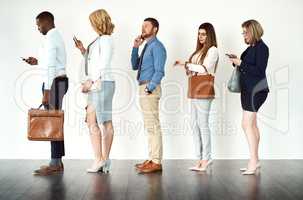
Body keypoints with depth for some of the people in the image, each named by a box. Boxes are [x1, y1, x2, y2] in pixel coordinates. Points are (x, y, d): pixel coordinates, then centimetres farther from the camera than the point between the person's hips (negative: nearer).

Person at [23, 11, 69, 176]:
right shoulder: (57, 37, 18)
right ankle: (58, 162, 13)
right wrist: (38, 62, 19)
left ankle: (55, 164, -5)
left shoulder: (50, 39, -13)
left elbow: (51, 67, -20)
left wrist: (46, 92, -22)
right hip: (59, 81, 10)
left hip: (54, 82, -10)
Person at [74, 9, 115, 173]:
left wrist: (90, 81, -15)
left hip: (102, 83, -9)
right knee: (92, 122, 6)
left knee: (105, 122, -5)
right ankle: (99, 160, 7)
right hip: (95, 85, 9)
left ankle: (104, 159, -1)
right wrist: (83, 50, 15)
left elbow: (103, 64, -15)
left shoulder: (106, 39, -7)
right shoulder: (99, 40, 20)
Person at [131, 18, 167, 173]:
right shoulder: (146, 46, 19)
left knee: (153, 126, -9)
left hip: (150, 89, -10)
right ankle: (151, 159, 19)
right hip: (144, 88, 10)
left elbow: (159, 71, -16)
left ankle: (156, 162, -6)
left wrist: (149, 88, -20)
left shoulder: (157, 46, -9)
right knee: (149, 126, 12)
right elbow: (135, 66, 20)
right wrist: (135, 47, 10)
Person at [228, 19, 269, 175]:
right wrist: (237, 62, 3)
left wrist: (241, 63, -17)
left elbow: (259, 70, -19)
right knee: (252, 125, 12)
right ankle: (255, 161, 20)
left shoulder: (261, 47, -13)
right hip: (248, 89, 10)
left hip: (256, 89, -10)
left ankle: (253, 161, -6)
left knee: (247, 124, -11)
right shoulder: (251, 47, 12)